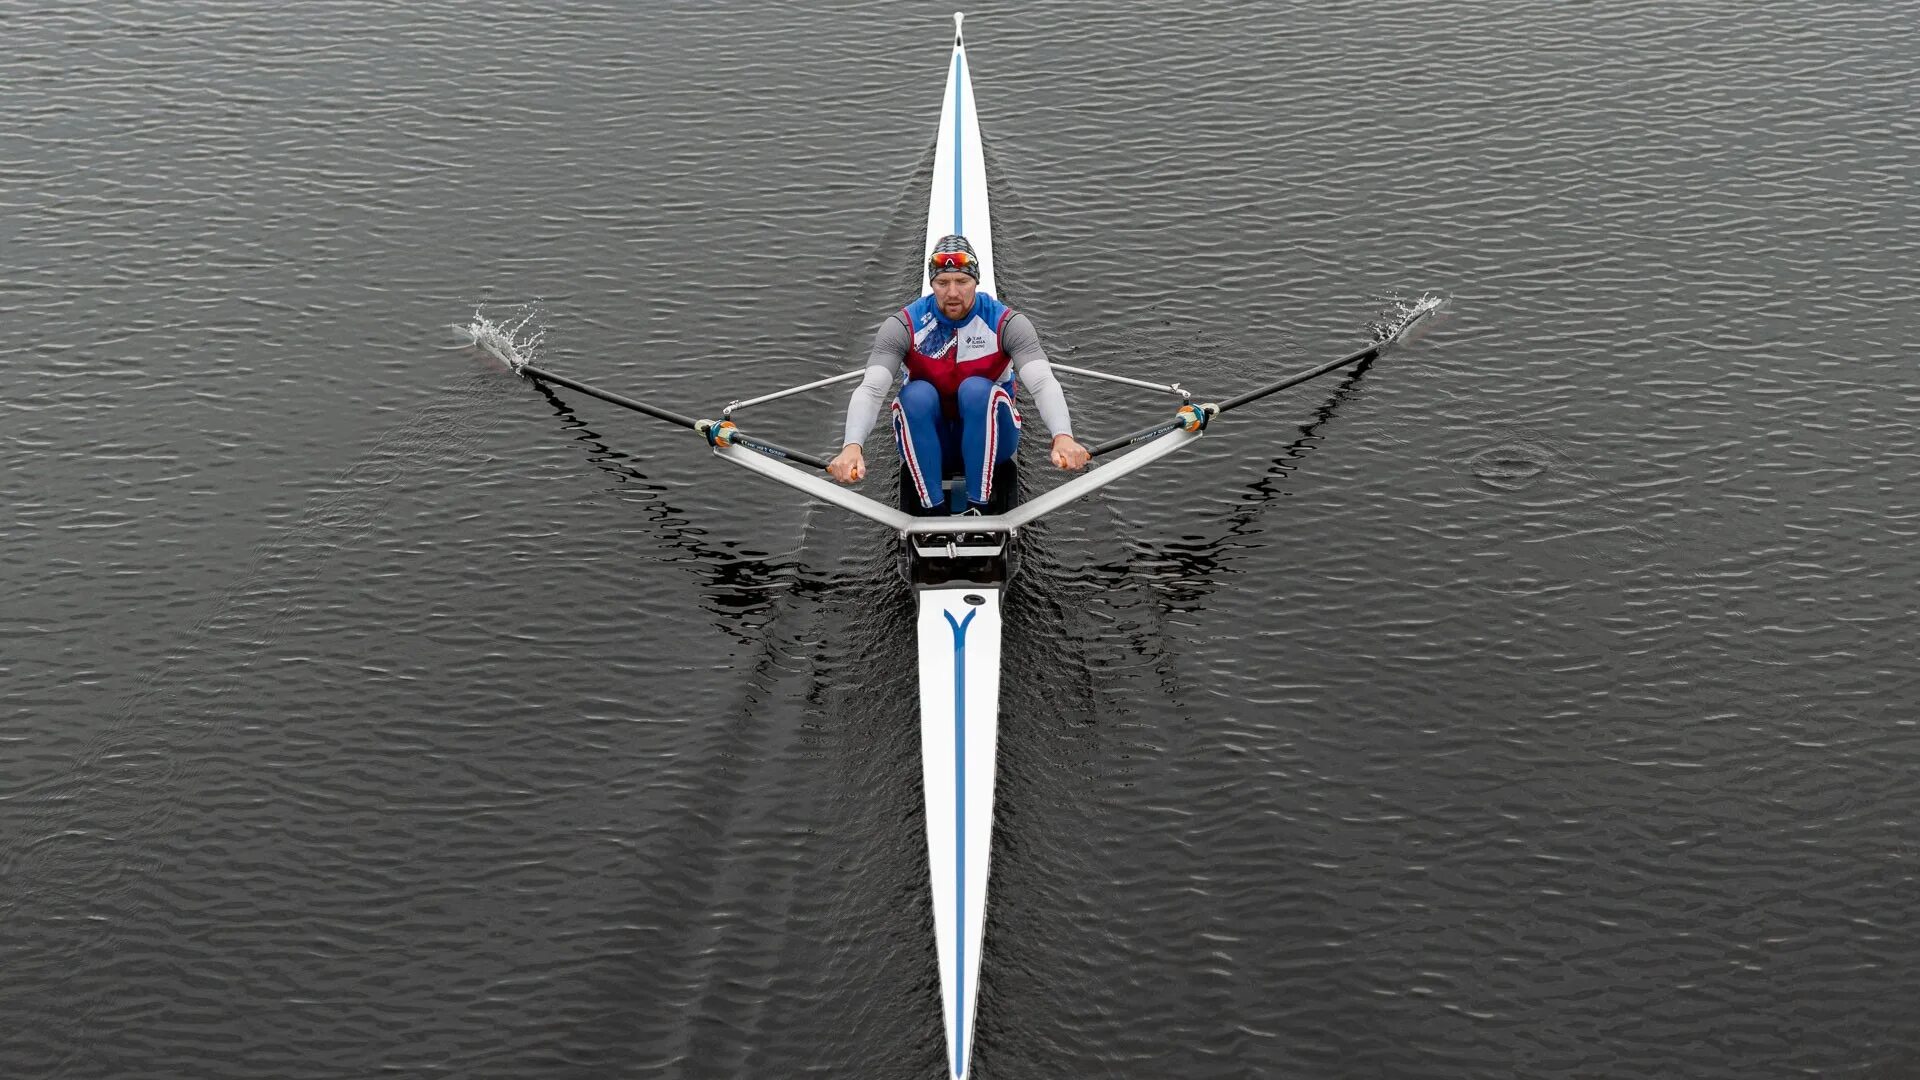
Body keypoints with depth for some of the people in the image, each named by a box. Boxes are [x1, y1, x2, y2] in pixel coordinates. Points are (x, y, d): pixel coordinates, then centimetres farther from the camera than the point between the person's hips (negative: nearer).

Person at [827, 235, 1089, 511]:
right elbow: (870, 389, -25)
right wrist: (852, 446, -44)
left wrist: (1063, 437, -49)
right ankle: (932, 510, -23)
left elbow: (1043, 383, -28)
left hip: (988, 436, 0)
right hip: (927, 442, 1)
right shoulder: (904, 325, -13)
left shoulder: (1006, 322, -14)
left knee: (977, 389, -31)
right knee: (917, 393, -30)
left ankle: (978, 508, -23)